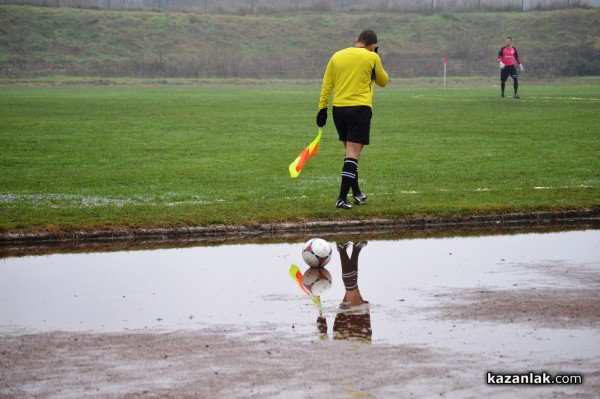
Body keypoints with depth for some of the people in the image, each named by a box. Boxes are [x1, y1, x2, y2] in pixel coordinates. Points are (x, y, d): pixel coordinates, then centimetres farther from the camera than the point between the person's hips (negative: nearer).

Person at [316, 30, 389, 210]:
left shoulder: (337, 56, 8)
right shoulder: (372, 57, -2)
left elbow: (326, 85, 7)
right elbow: (383, 81, 12)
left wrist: (323, 108, 10)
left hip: (338, 108, 4)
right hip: (360, 109, -4)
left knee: (350, 151, 19)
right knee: (353, 154, -6)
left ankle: (357, 193, 26)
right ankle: (342, 198, -15)